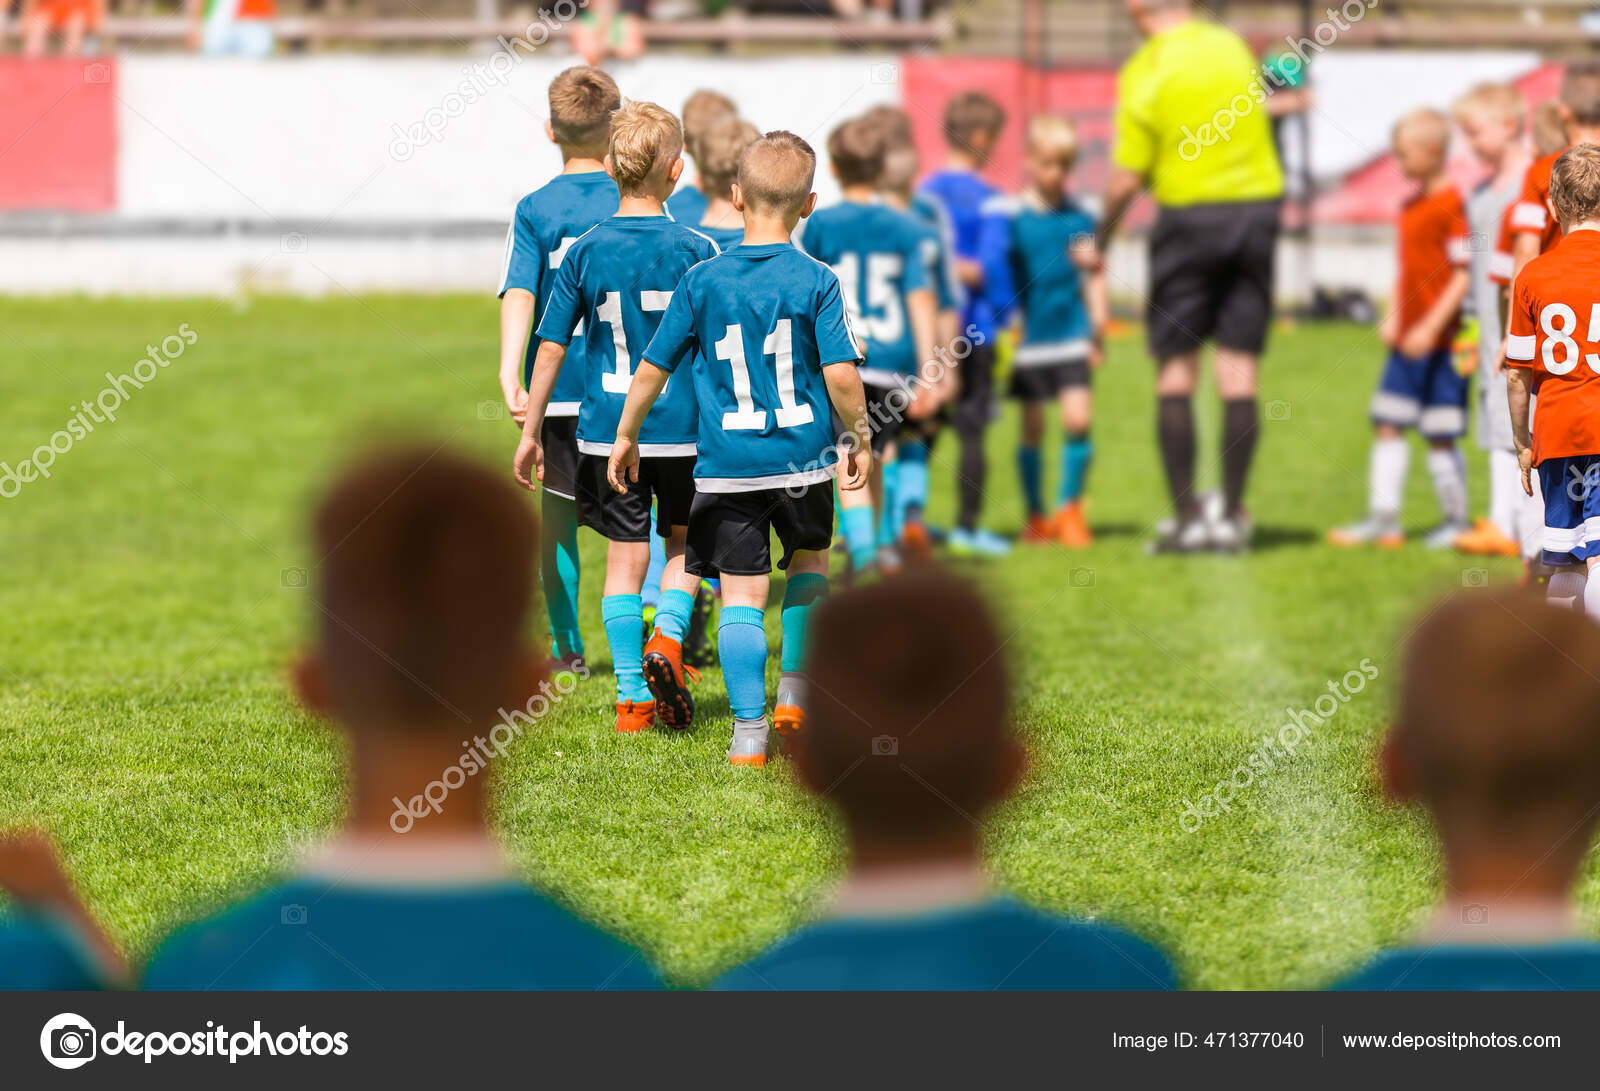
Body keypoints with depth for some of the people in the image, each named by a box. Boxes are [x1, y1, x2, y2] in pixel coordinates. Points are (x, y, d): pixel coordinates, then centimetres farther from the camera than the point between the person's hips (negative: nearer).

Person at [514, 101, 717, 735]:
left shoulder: (587, 251, -2)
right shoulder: (695, 251, -7)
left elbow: (551, 346, 1)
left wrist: (530, 432, 9)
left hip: (608, 429, 1)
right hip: (683, 424, -1)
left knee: (625, 556, 9)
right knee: (685, 542, 19)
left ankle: (634, 697, 8)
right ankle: (667, 637, -6)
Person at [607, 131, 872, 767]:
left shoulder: (702, 282, -3)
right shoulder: (817, 282, -7)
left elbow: (653, 368, 2)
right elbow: (842, 375, -10)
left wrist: (626, 436, 16)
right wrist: (858, 440, 6)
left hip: (727, 468, 0)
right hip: (803, 458, 0)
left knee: (742, 593, 3)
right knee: (809, 559, 25)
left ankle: (749, 728, -3)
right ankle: (794, 691, 19)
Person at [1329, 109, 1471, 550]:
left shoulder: (1451, 205, -13)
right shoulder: (1410, 207, 14)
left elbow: (1463, 276, -16)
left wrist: (1431, 327, -20)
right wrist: (1393, 319, 12)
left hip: (1441, 341, -9)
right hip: (1407, 340, 9)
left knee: (1440, 435, -2)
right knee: (1388, 425, 7)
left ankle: (1456, 519, 10)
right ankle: (1383, 519, 11)